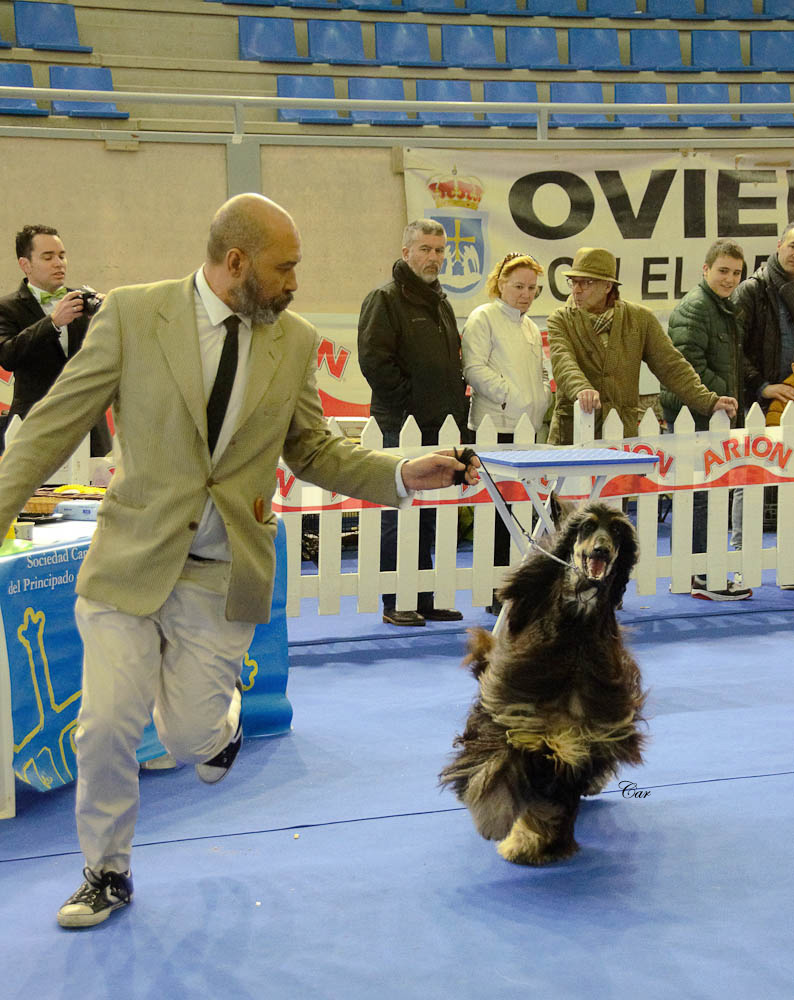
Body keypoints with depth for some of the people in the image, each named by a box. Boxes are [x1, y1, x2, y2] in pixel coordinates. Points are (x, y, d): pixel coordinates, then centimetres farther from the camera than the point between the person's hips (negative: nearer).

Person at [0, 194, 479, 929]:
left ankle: (218, 715, 40)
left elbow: (312, 451, 12)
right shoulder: (132, 314, -6)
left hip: (222, 577, 1)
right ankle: (107, 871, 23)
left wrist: (401, 476, -2)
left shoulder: (295, 343, 3)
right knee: (106, 729, -2)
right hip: (130, 562, -1)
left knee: (191, 743, 2)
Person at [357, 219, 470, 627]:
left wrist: (457, 410, 13)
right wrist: (412, 402, -15)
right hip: (402, 426, -8)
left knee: (429, 517, 11)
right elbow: (374, 360, -16)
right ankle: (395, 603, 2)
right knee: (399, 516, -4)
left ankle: (424, 600, 18)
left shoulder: (441, 302, 20)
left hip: (441, 427, 8)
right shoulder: (385, 299, -6)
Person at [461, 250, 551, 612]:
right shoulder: (483, 318, -3)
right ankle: (496, 594, -3)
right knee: (499, 509, -7)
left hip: (528, 426, 8)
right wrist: (511, 397, -16)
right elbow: (475, 368, -12)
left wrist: (541, 400, 9)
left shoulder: (530, 326, 22)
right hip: (495, 426, -8)